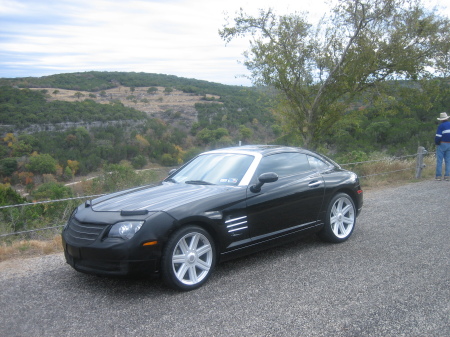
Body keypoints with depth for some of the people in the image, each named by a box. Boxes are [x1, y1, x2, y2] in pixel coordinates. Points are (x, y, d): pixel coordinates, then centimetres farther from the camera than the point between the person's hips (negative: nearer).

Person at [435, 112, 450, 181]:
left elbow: (438, 137, -15)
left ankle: (438, 176, -3)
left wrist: (437, 143, 1)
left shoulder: (441, 126, -10)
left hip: (442, 144, -5)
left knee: (439, 160, 0)